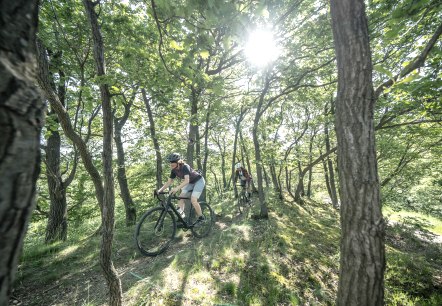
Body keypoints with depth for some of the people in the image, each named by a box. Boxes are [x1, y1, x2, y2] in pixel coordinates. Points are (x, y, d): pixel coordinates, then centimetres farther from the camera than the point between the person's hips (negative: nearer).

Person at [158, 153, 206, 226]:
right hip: (191, 183, 8)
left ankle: (201, 218, -1)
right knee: (180, 197, -7)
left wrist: (177, 188, -55)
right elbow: (169, 182, -5)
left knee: (193, 200, -17)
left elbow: (187, 180, -42)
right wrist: (160, 190, -18)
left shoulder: (185, 167, -30)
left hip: (199, 181, -8)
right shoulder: (174, 170, -9)